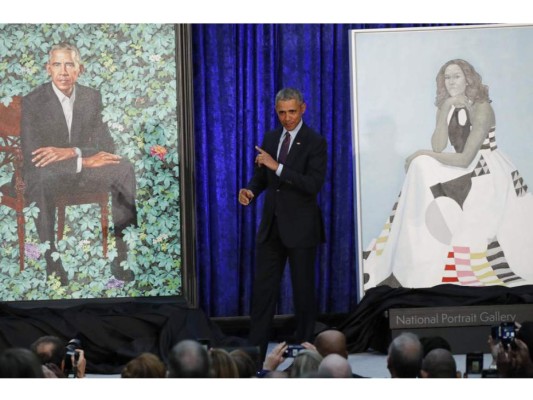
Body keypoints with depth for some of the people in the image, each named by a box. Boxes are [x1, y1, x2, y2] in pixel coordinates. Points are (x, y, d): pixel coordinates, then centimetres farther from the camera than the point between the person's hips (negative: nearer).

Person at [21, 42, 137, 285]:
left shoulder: (92, 97, 3)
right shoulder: (32, 102, -11)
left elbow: (106, 146, -1)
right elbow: (31, 157, -20)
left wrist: (71, 152, -22)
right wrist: (84, 160, -26)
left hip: (83, 169, 4)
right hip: (46, 175, -4)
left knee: (124, 168, -24)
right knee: (43, 178, -41)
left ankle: (123, 257, -22)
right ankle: (52, 266, -36)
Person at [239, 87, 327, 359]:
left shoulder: (315, 143, -9)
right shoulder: (270, 138, 10)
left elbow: (314, 185, -20)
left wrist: (277, 166, -25)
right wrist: (250, 190, -6)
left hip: (300, 228, -5)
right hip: (271, 225, 5)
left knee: (303, 289, 4)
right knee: (263, 288, 4)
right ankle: (255, 350, 6)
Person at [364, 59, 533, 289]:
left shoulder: (482, 109, -17)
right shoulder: (447, 108, 5)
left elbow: (465, 159, -21)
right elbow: (438, 148, -8)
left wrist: (422, 154, -14)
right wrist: (445, 113, -16)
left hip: (488, 175, -7)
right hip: (463, 170, 7)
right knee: (422, 167, -14)